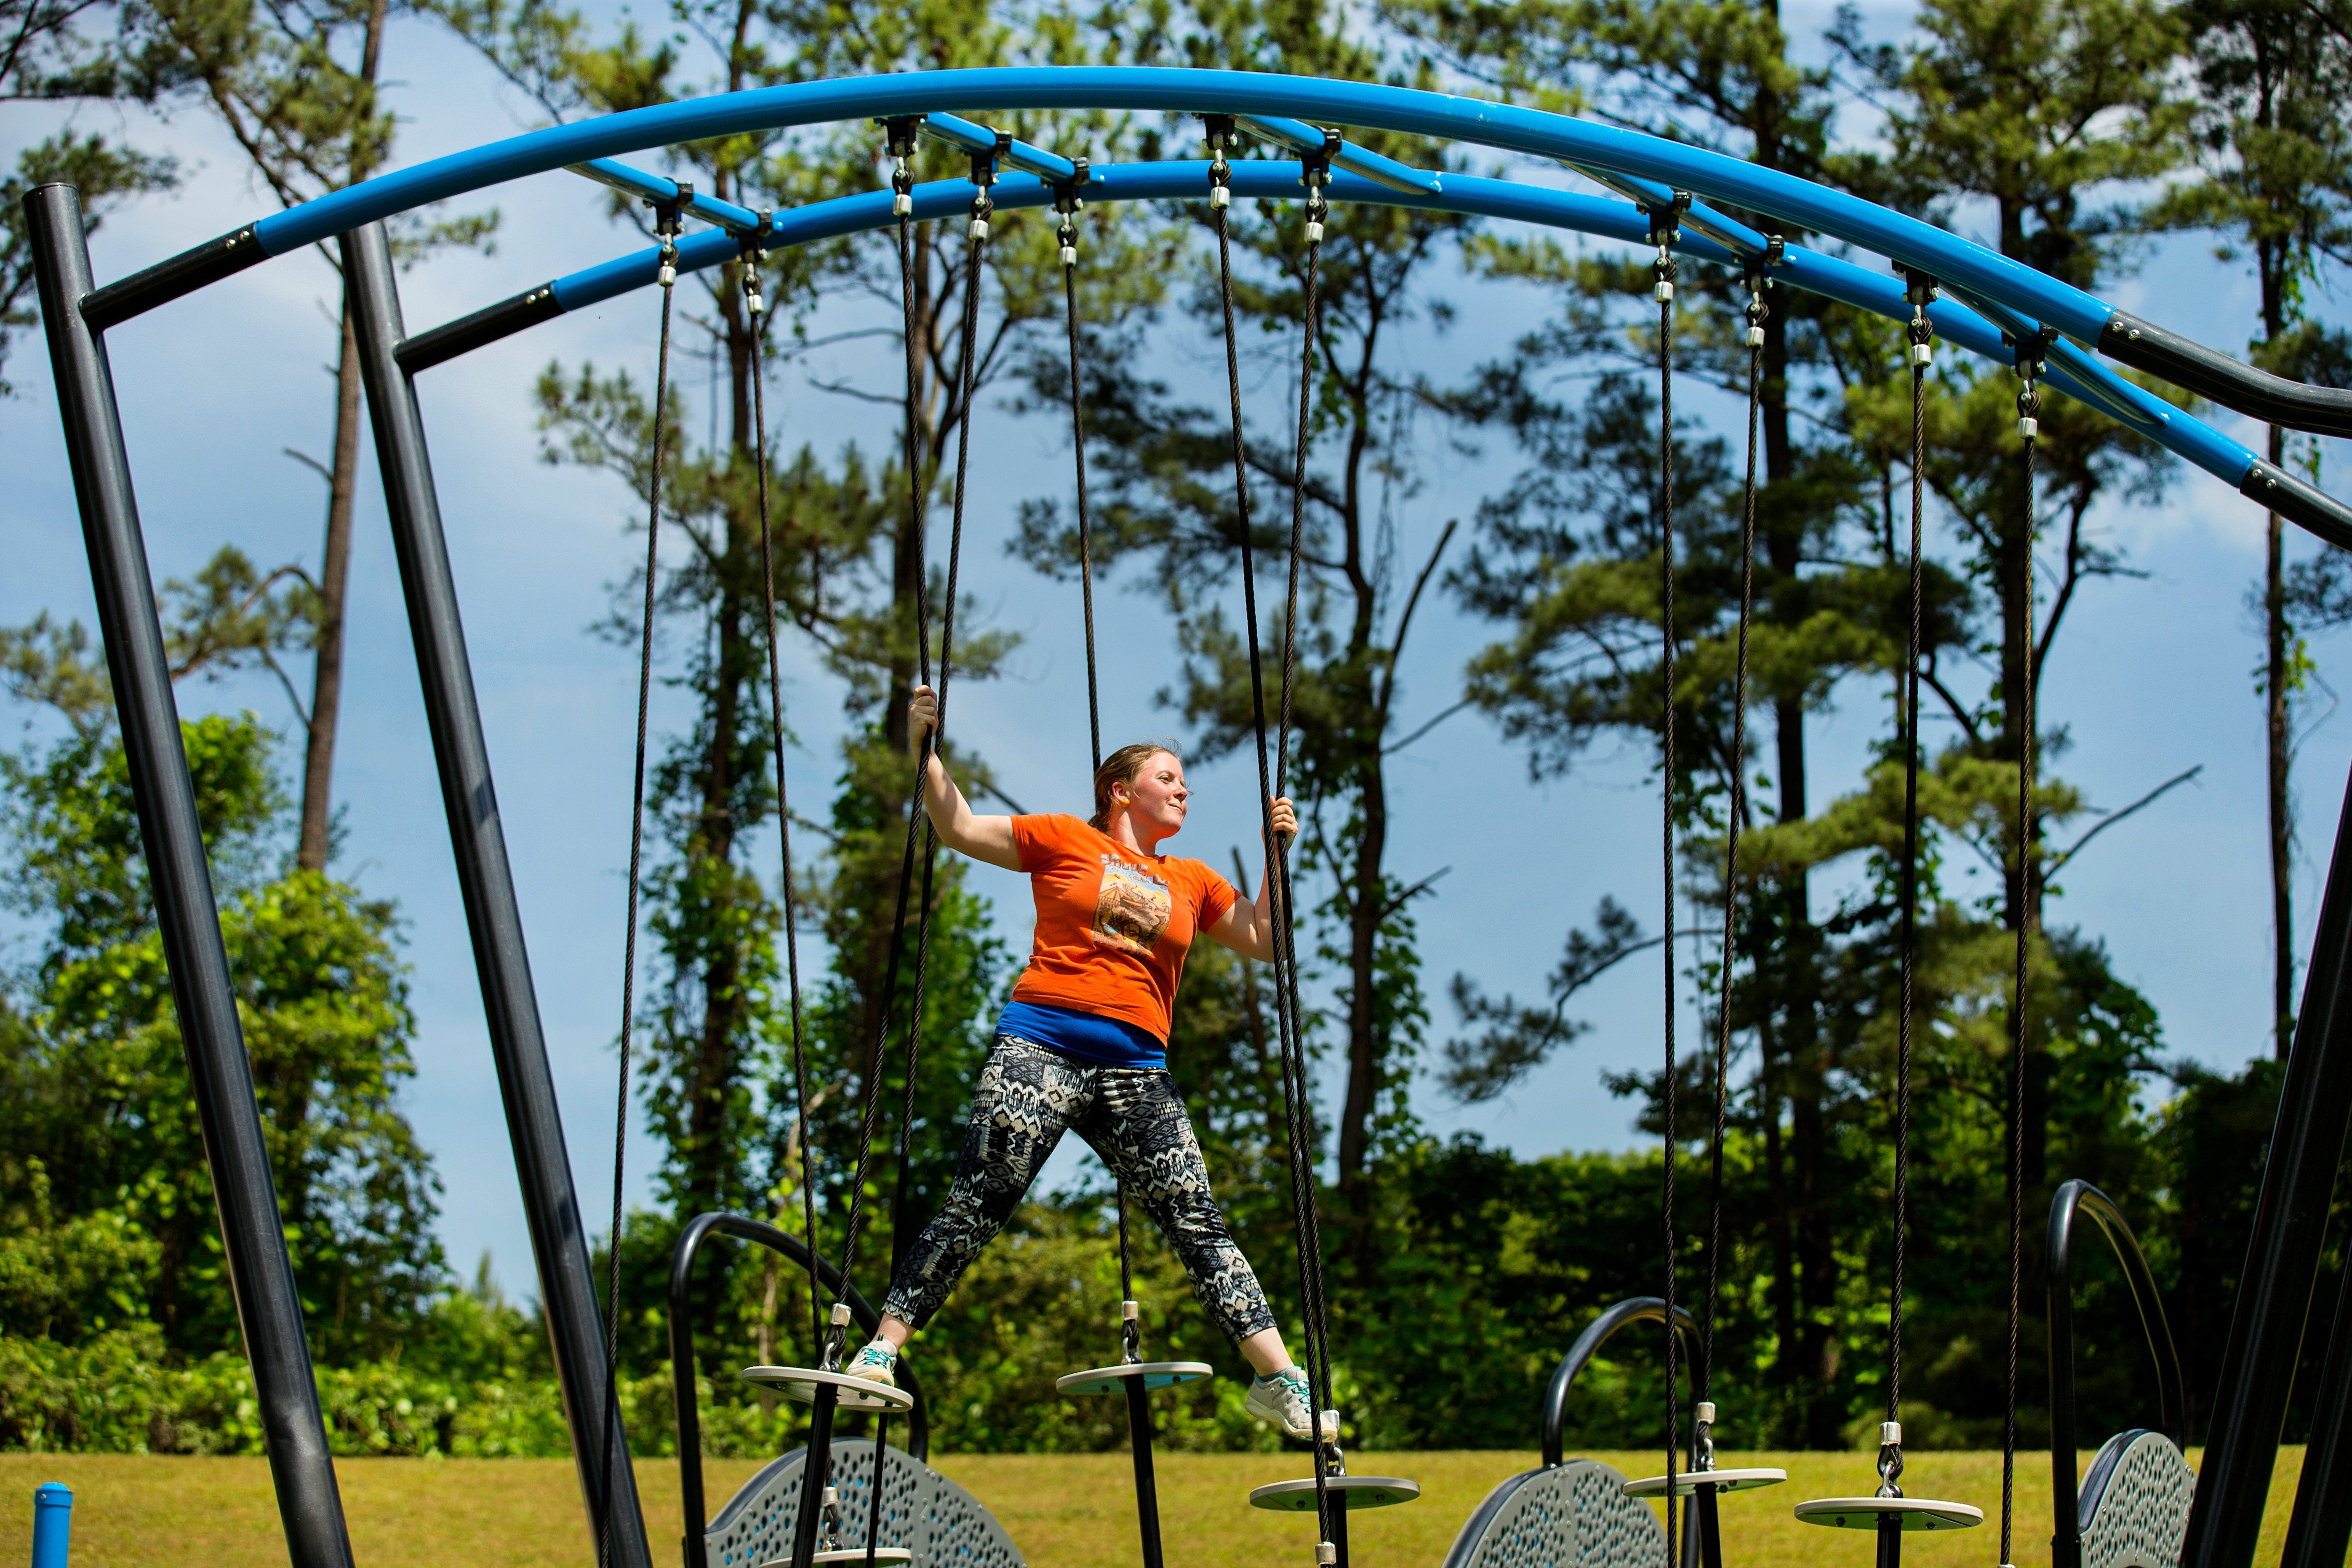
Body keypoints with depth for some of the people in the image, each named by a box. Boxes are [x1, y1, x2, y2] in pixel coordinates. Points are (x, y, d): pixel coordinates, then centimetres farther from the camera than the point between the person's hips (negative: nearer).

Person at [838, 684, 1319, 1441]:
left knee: (1197, 1221, -4)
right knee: (976, 1203, -11)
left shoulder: (1195, 883, 22)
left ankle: (1279, 1378, -7)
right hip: (1042, 1046, -3)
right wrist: (923, 748, 3)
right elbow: (960, 827, 12)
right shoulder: (1064, 841, 12)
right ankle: (882, 1350, -8)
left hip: (1135, 1069, 3)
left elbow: (1263, 941, 22)